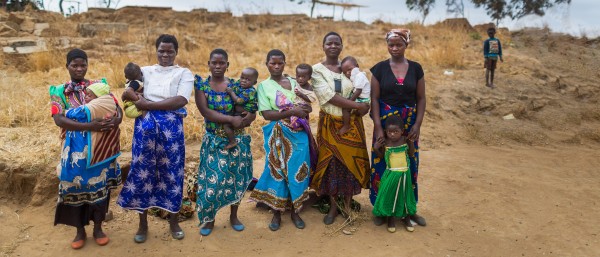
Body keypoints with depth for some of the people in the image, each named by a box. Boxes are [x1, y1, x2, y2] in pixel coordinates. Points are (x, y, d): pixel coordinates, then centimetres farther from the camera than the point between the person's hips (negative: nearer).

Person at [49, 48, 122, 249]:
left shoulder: (99, 86, 5)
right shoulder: (59, 91, 2)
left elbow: (117, 108, -2)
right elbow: (58, 119, -12)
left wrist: (116, 120, -26)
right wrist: (89, 125, -25)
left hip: (99, 146, 1)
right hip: (75, 147, 0)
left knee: (99, 184, 6)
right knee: (75, 185, 4)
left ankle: (98, 228, 21)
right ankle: (80, 230, 21)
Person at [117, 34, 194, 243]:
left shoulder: (184, 73, 4)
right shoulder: (145, 71, 12)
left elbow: (181, 100, -12)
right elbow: (127, 93, 2)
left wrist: (149, 105, -15)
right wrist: (139, 99, -18)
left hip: (171, 128, -2)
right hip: (146, 127, 2)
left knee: (171, 171, 6)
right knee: (143, 170, 4)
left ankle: (173, 221, 23)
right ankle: (143, 223, 19)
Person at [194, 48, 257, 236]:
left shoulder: (236, 85, 1)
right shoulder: (201, 85, -3)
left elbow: (252, 113, -2)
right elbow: (205, 111, -16)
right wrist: (231, 119, -21)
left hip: (237, 140, 2)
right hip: (213, 141, -1)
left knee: (236, 177, 9)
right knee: (212, 179, -1)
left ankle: (234, 216, 28)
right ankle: (209, 219, 20)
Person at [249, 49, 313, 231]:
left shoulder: (294, 83, 10)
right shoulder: (264, 86, 0)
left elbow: (307, 107, 16)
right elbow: (266, 114, -12)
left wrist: (305, 110, -8)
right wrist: (292, 111, -20)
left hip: (299, 134, 3)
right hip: (278, 137, -3)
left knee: (297, 171, 5)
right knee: (277, 171, 3)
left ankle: (295, 212, 19)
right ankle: (276, 213, 17)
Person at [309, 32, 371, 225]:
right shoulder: (317, 70, -3)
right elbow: (329, 96, -15)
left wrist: (362, 107, -18)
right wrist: (357, 106, -17)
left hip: (352, 123, 2)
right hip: (330, 124, -2)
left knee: (351, 162, 5)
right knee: (331, 163, 3)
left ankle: (348, 204, 21)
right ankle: (333, 207, 19)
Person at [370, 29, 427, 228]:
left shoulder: (416, 68, 2)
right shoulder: (380, 68, -2)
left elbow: (421, 99, 3)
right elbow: (374, 99, -5)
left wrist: (417, 125, -7)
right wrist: (378, 127, -13)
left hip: (409, 124, 2)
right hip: (385, 123, -1)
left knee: (409, 164, 9)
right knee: (382, 164, 4)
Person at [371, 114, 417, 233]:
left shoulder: (404, 140, -7)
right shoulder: (385, 142, -11)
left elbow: (411, 154, 3)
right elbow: (381, 156, 0)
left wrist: (411, 141, -8)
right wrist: (376, 148, -16)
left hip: (404, 173, 2)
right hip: (390, 174, -2)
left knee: (404, 195, 14)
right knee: (389, 195, 6)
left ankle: (406, 218, 32)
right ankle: (391, 218, 26)